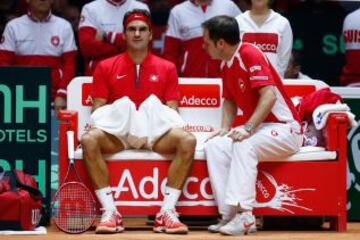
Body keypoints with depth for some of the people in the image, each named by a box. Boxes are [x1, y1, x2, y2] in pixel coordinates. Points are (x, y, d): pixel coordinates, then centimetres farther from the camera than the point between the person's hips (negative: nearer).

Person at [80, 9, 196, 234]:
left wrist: (149, 134, -14)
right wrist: (127, 133, -13)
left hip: (155, 134, 1)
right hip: (117, 132, 0)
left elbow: (172, 112, 5)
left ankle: (167, 212, -27)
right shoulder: (106, 68, 10)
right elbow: (98, 109, 4)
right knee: (89, 140, -33)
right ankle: (110, 212, -30)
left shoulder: (167, 68, 11)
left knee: (187, 141, -30)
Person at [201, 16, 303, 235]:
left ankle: (243, 215, -36)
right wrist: (225, 128, 2)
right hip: (258, 129, 8)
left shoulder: (250, 55, -17)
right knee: (215, 146, -13)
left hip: (284, 129, -8)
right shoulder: (226, 65, 8)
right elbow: (230, 101, 21)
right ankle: (230, 215, -19)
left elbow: (269, 95, -25)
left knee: (244, 145, -34)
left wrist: (248, 128, -31)